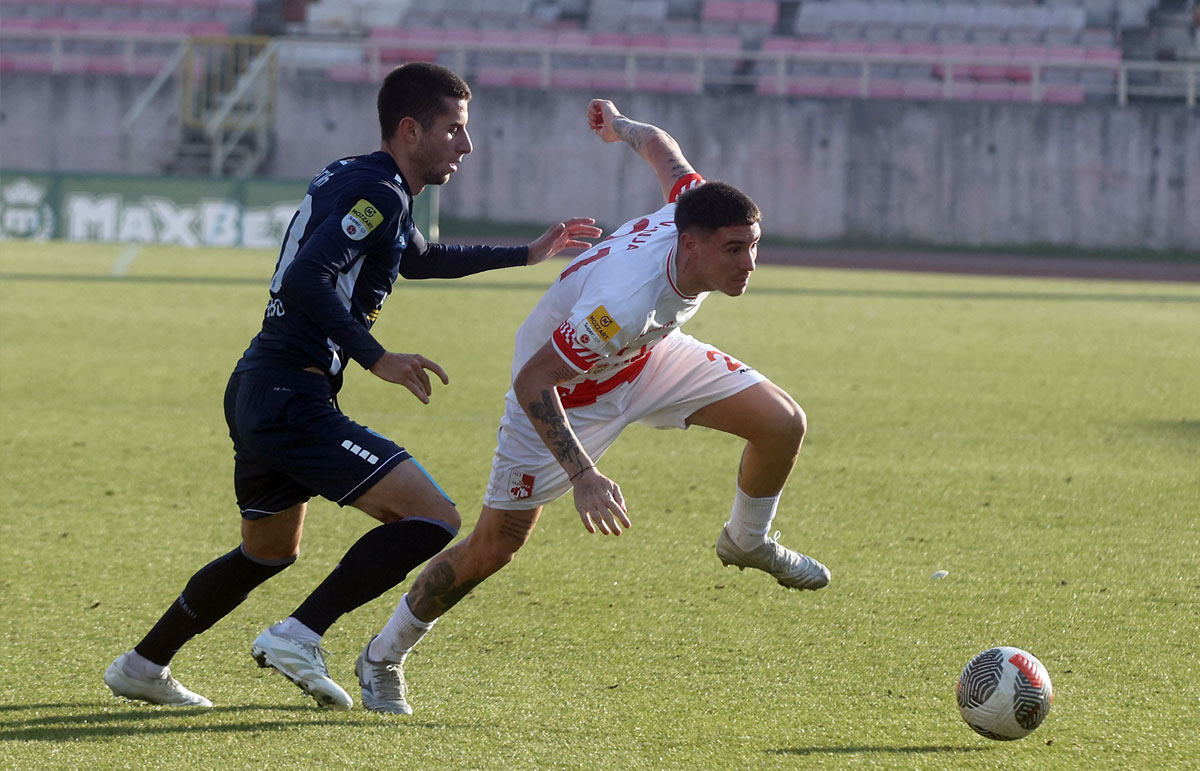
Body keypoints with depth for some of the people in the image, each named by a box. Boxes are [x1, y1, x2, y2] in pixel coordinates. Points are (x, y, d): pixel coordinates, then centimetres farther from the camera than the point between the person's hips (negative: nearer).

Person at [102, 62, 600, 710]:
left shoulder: (356, 179, 19)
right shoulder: (378, 193, -14)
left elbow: (419, 259, 38)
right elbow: (305, 281, -27)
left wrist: (526, 255, 40)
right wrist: (377, 359, -28)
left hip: (256, 391, 11)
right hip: (294, 399, -11)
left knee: (269, 552, 28)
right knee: (434, 518, -13)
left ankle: (142, 667, 34)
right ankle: (299, 637, -14)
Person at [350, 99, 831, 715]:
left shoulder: (696, 209, -26)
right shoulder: (623, 303, -46)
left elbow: (658, 146, -3)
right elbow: (531, 383, -39)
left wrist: (620, 126, 21)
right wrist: (584, 476, -45)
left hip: (647, 360, 7)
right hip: (563, 387, -7)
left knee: (783, 422, -3)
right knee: (493, 548, -2)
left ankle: (748, 543, 28)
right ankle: (383, 659, 21)